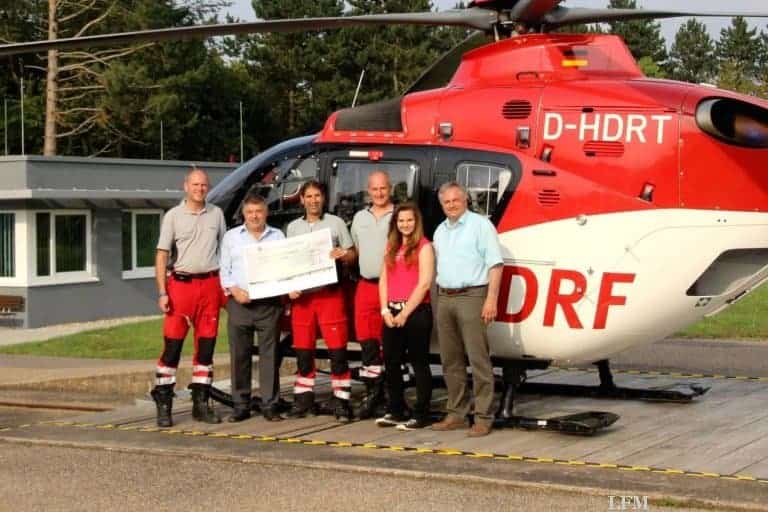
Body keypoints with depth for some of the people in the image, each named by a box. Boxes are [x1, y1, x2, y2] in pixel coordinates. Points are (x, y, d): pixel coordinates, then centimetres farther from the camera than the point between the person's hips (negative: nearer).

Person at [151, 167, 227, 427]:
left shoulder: (216, 214, 11)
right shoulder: (173, 216, 2)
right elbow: (162, 255, -2)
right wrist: (162, 293, -10)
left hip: (210, 285, 3)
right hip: (181, 284, -3)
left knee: (206, 346, 6)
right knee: (172, 345, -5)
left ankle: (201, 403, 14)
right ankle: (163, 404, -1)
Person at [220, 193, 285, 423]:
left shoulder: (278, 236, 14)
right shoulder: (231, 236, 13)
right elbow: (225, 270, 10)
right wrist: (234, 290, -6)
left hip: (269, 303, 0)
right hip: (239, 303, 0)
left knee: (269, 354, -2)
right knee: (239, 355, 1)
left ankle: (270, 405, 3)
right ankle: (241, 406, 7)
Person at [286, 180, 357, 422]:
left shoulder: (336, 223, 6)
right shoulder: (293, 227, 15)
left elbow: (352, 254, 7)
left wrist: (342, 255, -15)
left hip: (330, 292, -3)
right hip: (301, 295, 3)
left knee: (337, 349, -8)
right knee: (303, 350, 6)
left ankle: (342, 402, -7)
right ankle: (303, 399, 15)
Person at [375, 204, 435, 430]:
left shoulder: (424, 247, -4)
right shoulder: (392, 247, 17)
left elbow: (424, 284, -11)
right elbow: (383, 281, 13)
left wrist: (405, 313, -12)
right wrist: (385, 310, 0)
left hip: (416, 312, -7)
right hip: (392, 313, 7)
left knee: (419, 363, -3)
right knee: (391, 363, 9)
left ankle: (421, 415, 0)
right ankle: (395, 412, 18)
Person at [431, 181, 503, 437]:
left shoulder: (480, 225, -2)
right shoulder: (440, 231, 19)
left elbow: (495, 265, -7)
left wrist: (491, 300, -15)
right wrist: (439, 299, 10)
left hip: (471, 296, -7)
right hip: (444, 298, 7)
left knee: (478, 359, -7)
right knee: (451, 360, 9)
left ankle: (483, 418, -5)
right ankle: (456, 414, 16)